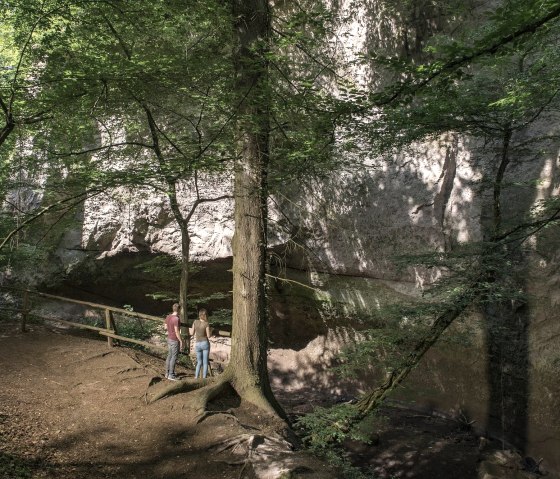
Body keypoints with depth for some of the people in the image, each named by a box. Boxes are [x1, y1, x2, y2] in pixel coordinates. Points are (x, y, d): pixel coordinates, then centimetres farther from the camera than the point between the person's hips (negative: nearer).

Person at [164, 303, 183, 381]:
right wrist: (181, 341, -17)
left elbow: (166, 327, 16)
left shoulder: (168, 317, 3)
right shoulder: (176, 319, -23)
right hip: (175, 340, -9)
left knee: (169, 356, 16)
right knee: (174, 357, -2)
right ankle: (171, 375, 3)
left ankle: (167, 373, 22)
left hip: (169, 339, 9)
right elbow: (177, 332, -23)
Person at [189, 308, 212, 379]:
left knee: (199, 362, 16)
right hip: (205, 343, -3)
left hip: (197, 344, 3)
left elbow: (192, 333, 2)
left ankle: (196, 378, 7)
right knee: (205, 362, 5)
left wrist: (189, 329, 23)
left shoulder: (195, 322, -3)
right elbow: (208, 336, -10)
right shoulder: (206, 324, -11)